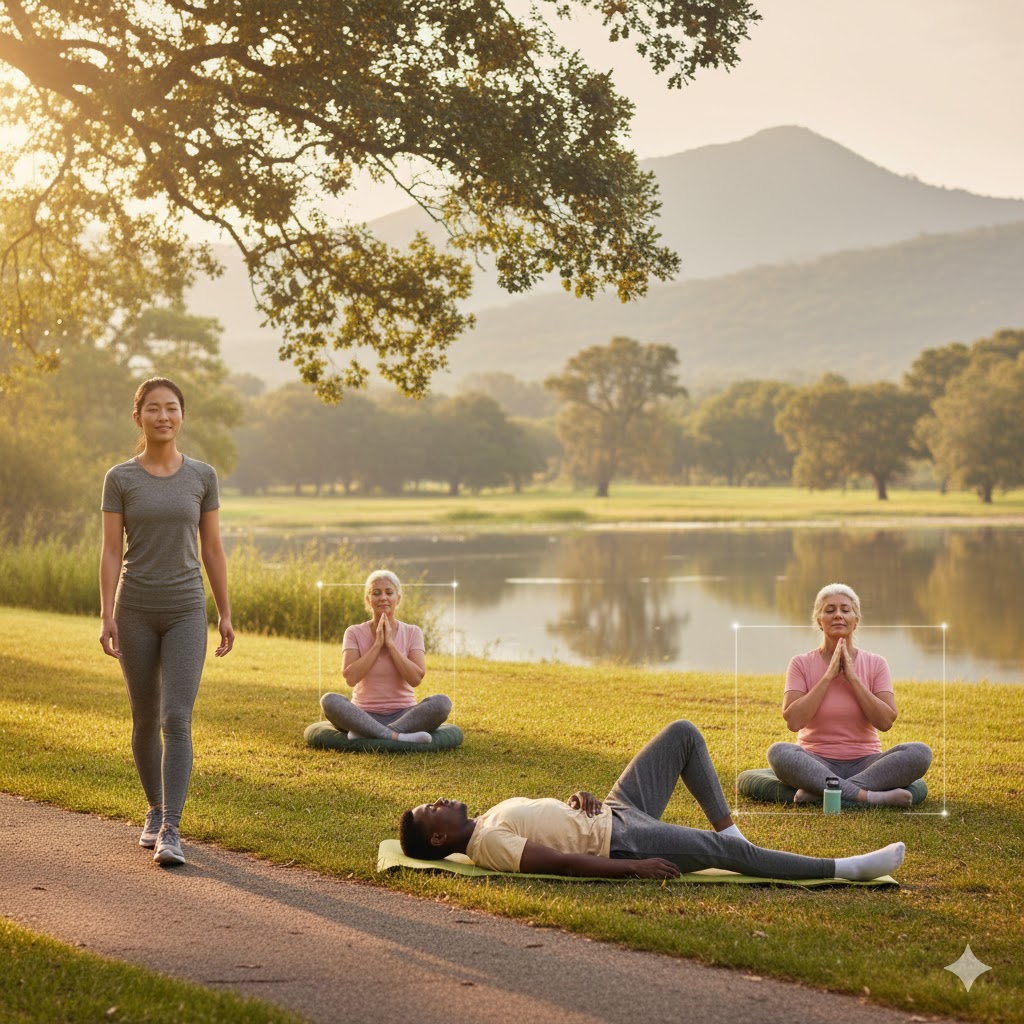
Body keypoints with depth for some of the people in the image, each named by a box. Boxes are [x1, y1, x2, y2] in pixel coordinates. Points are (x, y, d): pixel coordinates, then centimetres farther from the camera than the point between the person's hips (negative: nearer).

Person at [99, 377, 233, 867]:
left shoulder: (202, 476, 1)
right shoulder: (119, 479, -2)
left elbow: (212, 549, 4)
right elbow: (111, 552, -3)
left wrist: (226, 615, 4)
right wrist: (107, 618, -11)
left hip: (186, 613, -1)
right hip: (135, 612, 1)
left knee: (176, 720, -13)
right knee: (145, 719, 11)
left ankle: (170, 832, -16)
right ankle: (156, 809, 31)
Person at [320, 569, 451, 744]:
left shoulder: (412, 633, 3)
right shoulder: (354, 633, 2)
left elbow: (416, 678, -12)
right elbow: (350, 677, -13)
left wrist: (390, 643, -12)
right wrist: (377, 644, -13)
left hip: (403, 715, 1)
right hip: (365, 716, -1)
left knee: (441, 702, -29)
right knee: (329, 700, -31)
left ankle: (367, 734, -32)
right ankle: (398, 737, -36)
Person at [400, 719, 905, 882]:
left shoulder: (495, 814, 13)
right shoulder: (487, 844, -16)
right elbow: (560, 861, -23)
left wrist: (578, 799, -1)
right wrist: (633, 868, -26)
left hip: (613, 812, 10)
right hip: (619, 841, -10)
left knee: (685, 734, 7)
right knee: (724, 850, -22)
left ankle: (727, 826, 10)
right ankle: (845, 869, -14)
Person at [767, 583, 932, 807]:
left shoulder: (875, 664, 4)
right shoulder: (802, 664, 1)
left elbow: (886, 721, -9)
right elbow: (793, 721, -13)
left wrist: (852, 677, -12)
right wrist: (828, 677, -14)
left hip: (864, 763, 2)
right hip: (817, 763, -2)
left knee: (920, 752, -26)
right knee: (778, 752, -33)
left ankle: (819, 791, -30)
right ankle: (869, 796, -34)